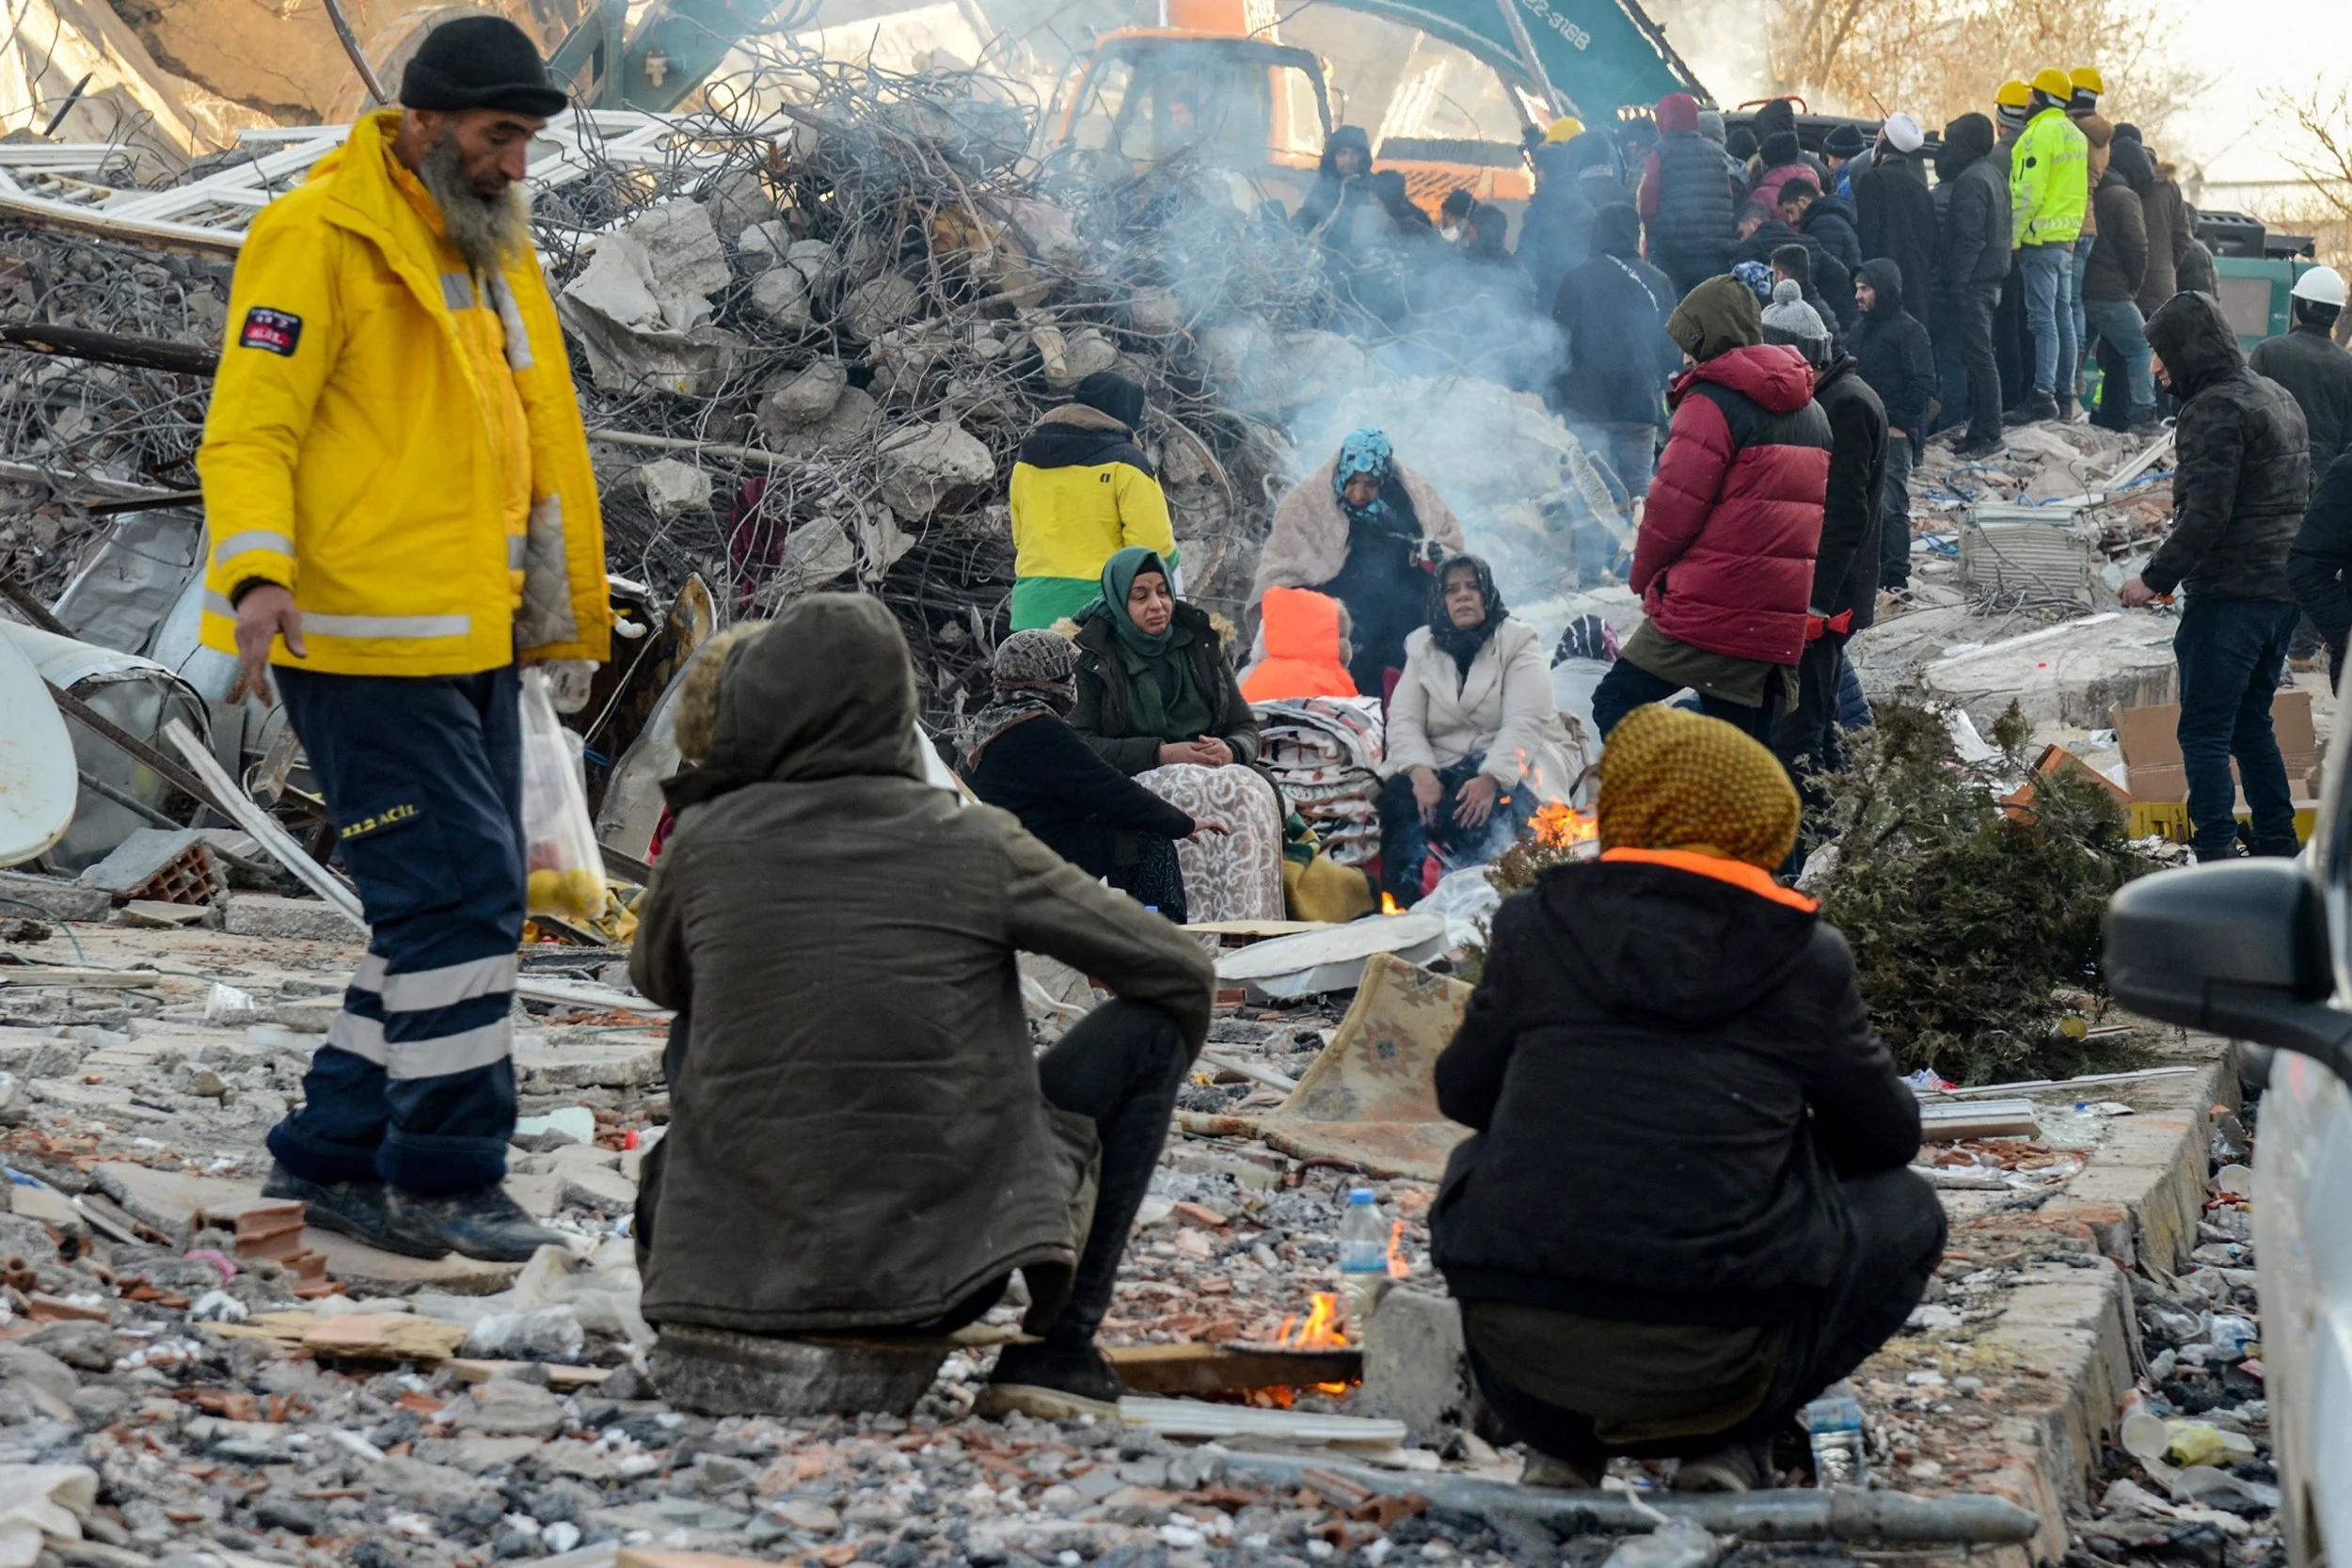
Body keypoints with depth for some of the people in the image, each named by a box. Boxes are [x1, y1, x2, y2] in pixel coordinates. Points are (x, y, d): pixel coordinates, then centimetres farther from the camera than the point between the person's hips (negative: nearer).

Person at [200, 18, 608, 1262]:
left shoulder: (493, 251, 17)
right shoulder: (318, 238, -10)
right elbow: (249, 428, -16)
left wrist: (569, 603, 26)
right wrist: (257, 574, -31)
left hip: (474, 644, 9)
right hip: (364, 644, -9)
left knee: (459, 904, 11)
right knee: (459, 897, -10)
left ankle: (332, 1152, 21)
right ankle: (444, 1177, 1)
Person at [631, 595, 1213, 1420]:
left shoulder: (705, 843, -3)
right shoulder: (973, 844, -7)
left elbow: (657, 980, 19)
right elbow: (1181, 972, 3)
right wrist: (1142, 1097, 25)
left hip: (739, 1262, 4)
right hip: (940, 1268, -3)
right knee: (1150, 1020, 11)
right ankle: (1056, 1355, 8)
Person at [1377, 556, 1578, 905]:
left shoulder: (1518, 641, 1)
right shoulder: (1422, 647, 13)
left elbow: (1524, 723, -13)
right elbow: (1403, 720, 1)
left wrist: (1490, 778, -30)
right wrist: (1421, 772, -21)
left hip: (1510, 765, -3)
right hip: (1441, 764, 3)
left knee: (1482, 809, -36)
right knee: (1400, 796, -29)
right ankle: (1409, 902, -32)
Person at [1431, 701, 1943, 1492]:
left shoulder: (1537, 925, 6)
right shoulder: (1805, 957, 3)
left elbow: (1461, 1093, 20)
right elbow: (1889, 1136, 16)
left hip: (1518, 1340, 2)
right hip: (1705, 1361, -2)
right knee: (1907, 1212, 24)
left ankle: (1562, 1443, 19)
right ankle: (1730, 1445, 9)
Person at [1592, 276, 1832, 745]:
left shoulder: (1713, 401, -7)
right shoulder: (1811, 412, 19)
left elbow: (1674, 503, -11)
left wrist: (1644, 578, 5)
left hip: (1709, 606, -8)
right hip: (1782, 626, 8)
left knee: (1616, 704, -3)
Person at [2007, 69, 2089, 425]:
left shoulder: (2041, 133, -14)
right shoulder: (2076, 135, 15)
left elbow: (2029, 193, -19)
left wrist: (2014, 237, -14)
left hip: (2040, 238, -9)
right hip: (2067, 236, 9)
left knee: (2043, 319, -11)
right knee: (2063, 316, 12)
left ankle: (2043, 397, -16)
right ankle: (2065, 394, 15)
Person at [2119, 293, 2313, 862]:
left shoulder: (2215, 409, -15)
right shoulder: (2277, 397, 16)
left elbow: (2206, 513, -22)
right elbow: (2301, 491, 21)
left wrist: (2156, 578, -16)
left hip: (2230, 595, -10)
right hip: (2284, 591, 10)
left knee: (2204, 731, -6)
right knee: (2251, 723, 19)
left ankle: (2216, 854, -11)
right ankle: (2278, 849, 22)